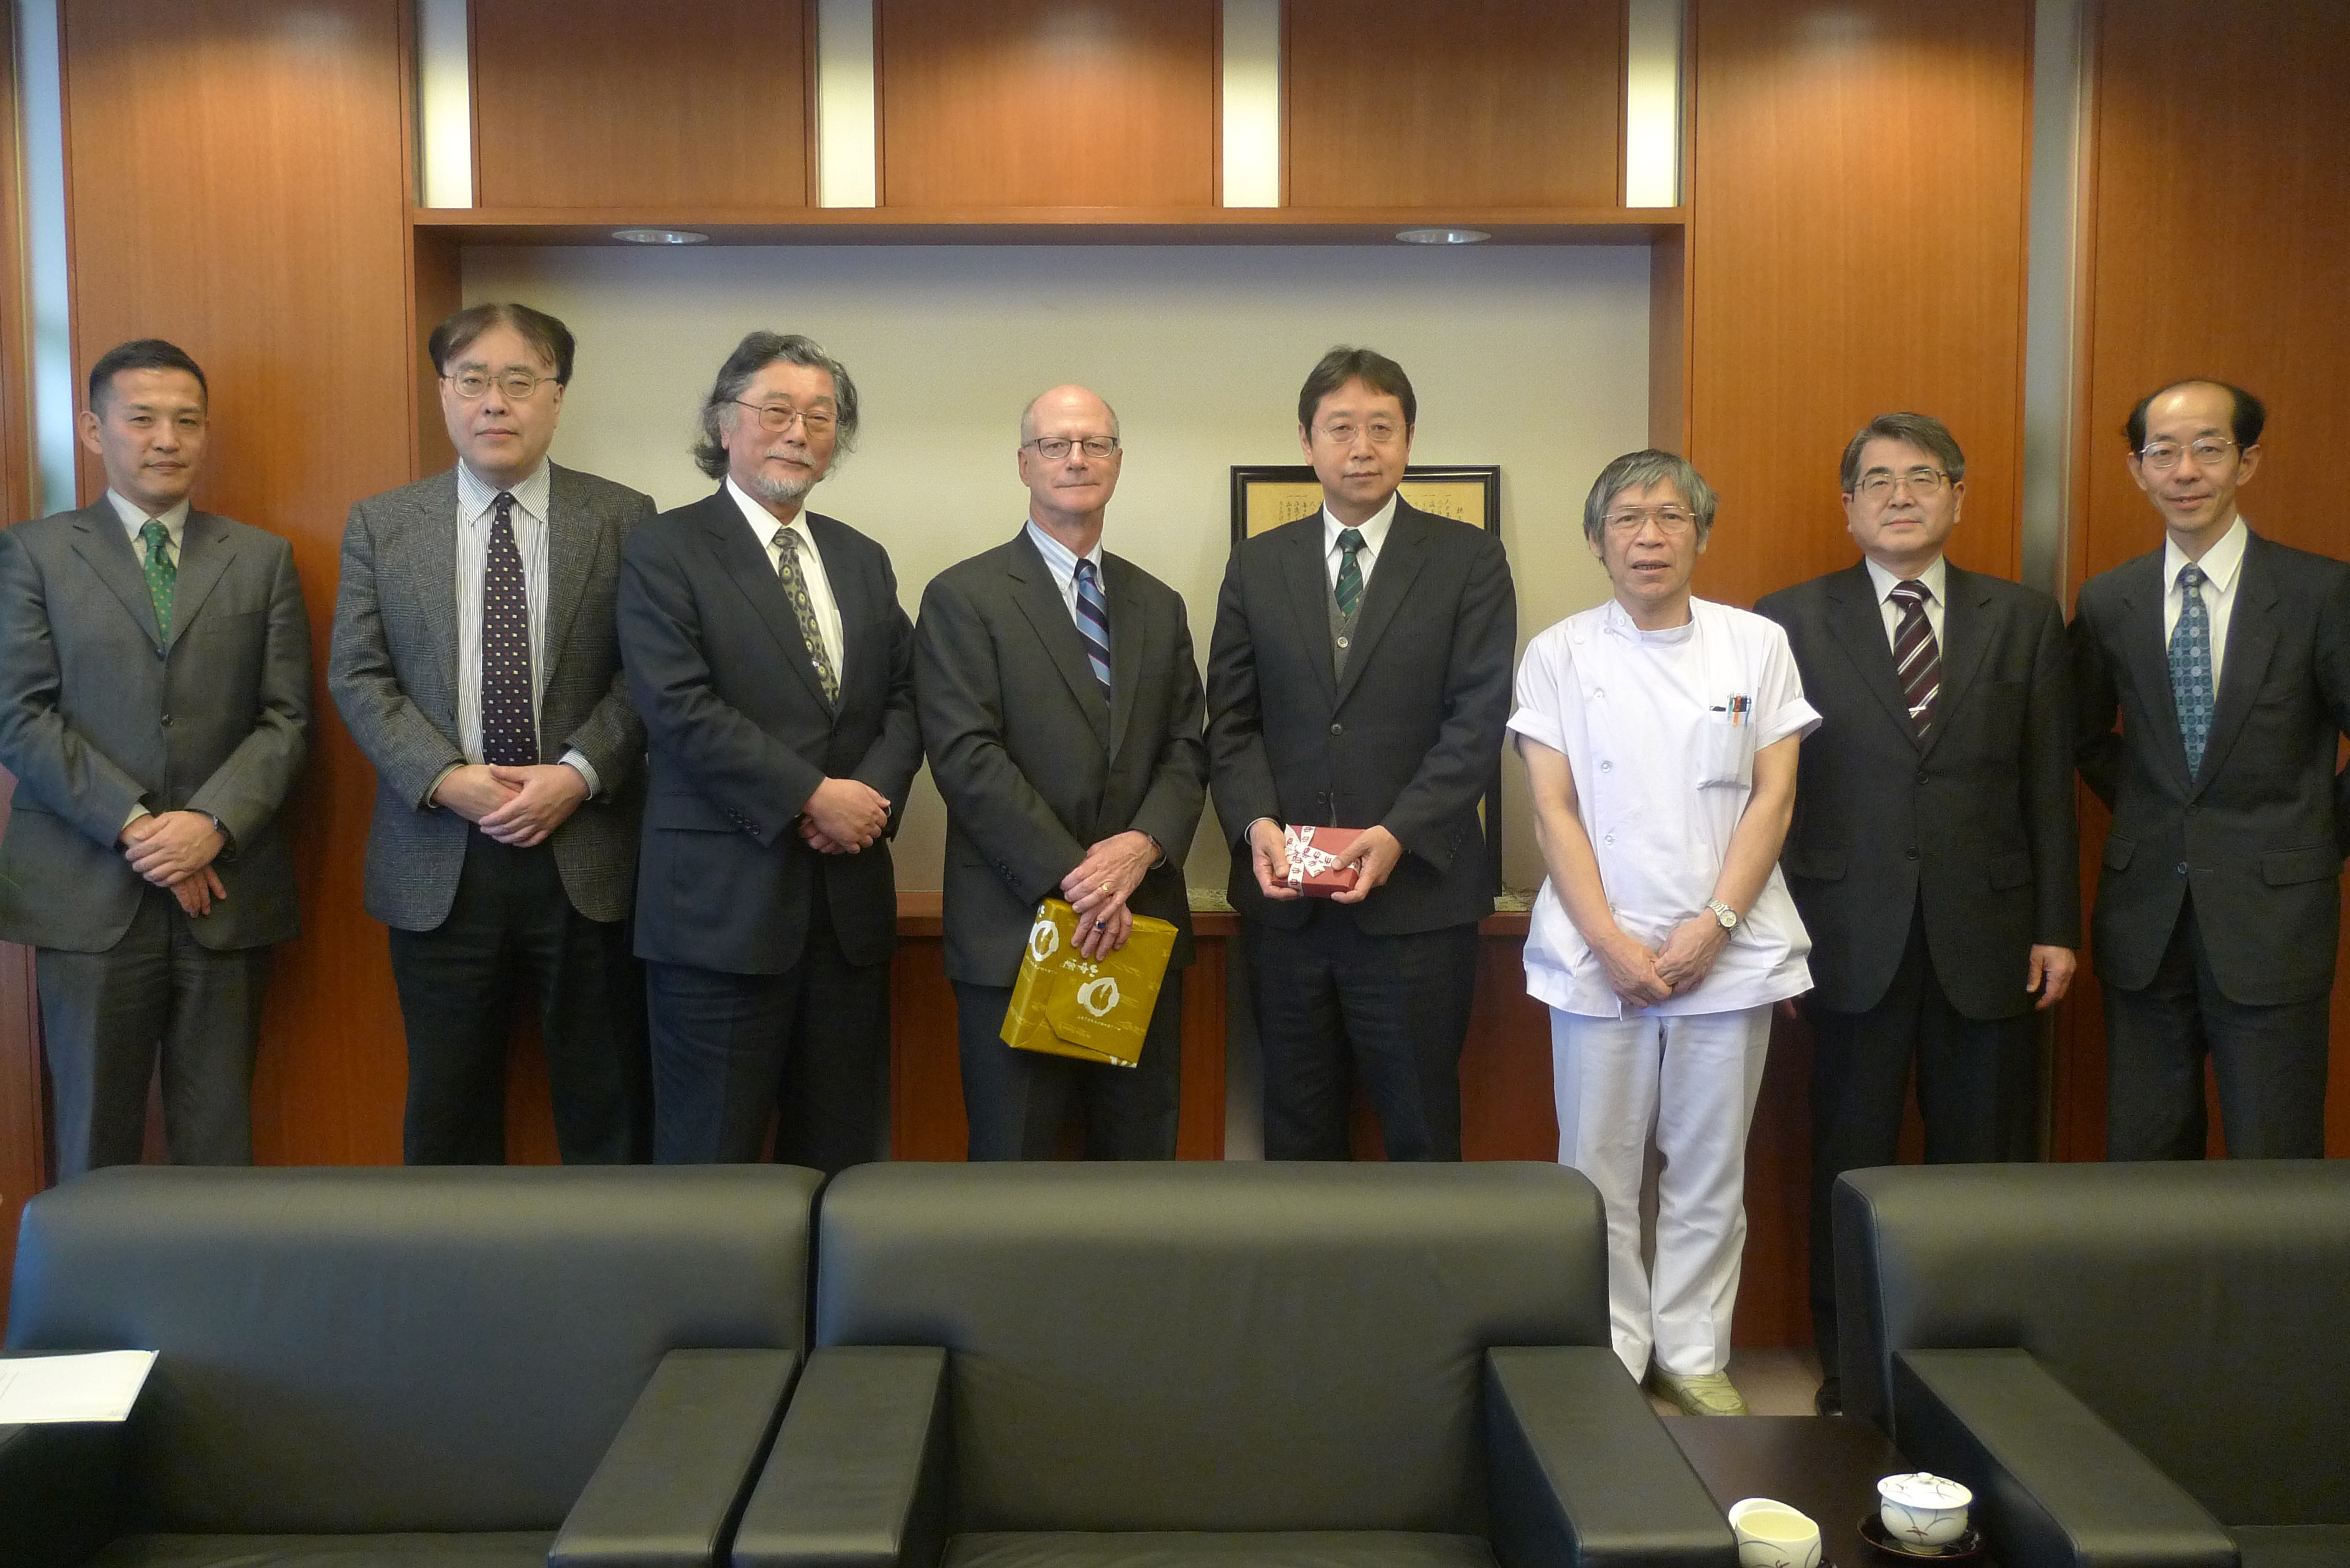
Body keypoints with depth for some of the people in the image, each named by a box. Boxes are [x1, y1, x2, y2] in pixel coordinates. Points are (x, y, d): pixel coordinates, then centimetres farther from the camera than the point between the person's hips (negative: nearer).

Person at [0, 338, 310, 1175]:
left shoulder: (262, 559, 12)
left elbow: (286, 718, 5)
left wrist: (212, 823, -11)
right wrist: (135, 827, -11)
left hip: (225, 894, 1)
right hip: (88, 896, -1)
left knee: (219, 1139, 4)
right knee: (97, 1140, 5)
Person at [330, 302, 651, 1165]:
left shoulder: (623, 519, 1)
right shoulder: (380, 525, 6)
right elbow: (358, 676, 2)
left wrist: (579, 773, -15)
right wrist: (445, 779, -12)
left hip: (586, 857, -1)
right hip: (438, 864, 2)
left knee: (605, 1107, 8)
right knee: (448, 1109, 12)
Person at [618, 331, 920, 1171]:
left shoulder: (863, 560, 16)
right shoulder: (666, 551, -3)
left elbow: (902, 699, 13)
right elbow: (680, 709, -13)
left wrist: (875, 793, -7)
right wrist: (815, 796, -15)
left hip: (849, 897, 6)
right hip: (723, 903, -5)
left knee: (842, 1150, 12)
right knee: (712, 1158, 3)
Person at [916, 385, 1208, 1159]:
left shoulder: (1159, 605, 15)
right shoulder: (963, 597, -2)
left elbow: (1186, 751, 9)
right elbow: (967, 756, -11)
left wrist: (1144, 844, -11)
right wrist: (1071, 878, -16)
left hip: (1143, 925, 5)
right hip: (1014, 930, -4)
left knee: (1142, 1155, 11)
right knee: (1015, 1163, 4)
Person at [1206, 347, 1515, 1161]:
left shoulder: (1468, 560, 2)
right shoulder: (1257, 566, 10)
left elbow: (1478, 719, -6)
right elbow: (1232, 718, 7)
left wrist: (1398, 834, -17)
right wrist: (1255, 821, -11)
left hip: (1418, 897, -2)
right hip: (1286, 903, 3)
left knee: (1422, 1138, 6)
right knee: (1296, 1136, 12)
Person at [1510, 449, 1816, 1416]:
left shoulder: (1756, 645, 6)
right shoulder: (1560, 655, 4)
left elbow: (1774, 796, 2)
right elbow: (1553, 809, -1)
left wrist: (1712, 925, -9)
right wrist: (1614, 944, -10)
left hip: (1728, 952, 1)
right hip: (1597, 954, -1)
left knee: (1710, 1170, 7)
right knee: (1598, 1166, 4)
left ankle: (1692, 1352, 21)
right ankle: (1612, 1354, 18)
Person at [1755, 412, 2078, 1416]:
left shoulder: (2025, 620, 7)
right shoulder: (1792, 620, 2)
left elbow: (2050, 788, 6)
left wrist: (2057, 926, 1)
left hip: (1988, 937, 1)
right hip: (1853, 940, -1)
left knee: (1985, 1165, 8)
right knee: (1848, 1164, 8)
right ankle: (1847, 1366, 21)